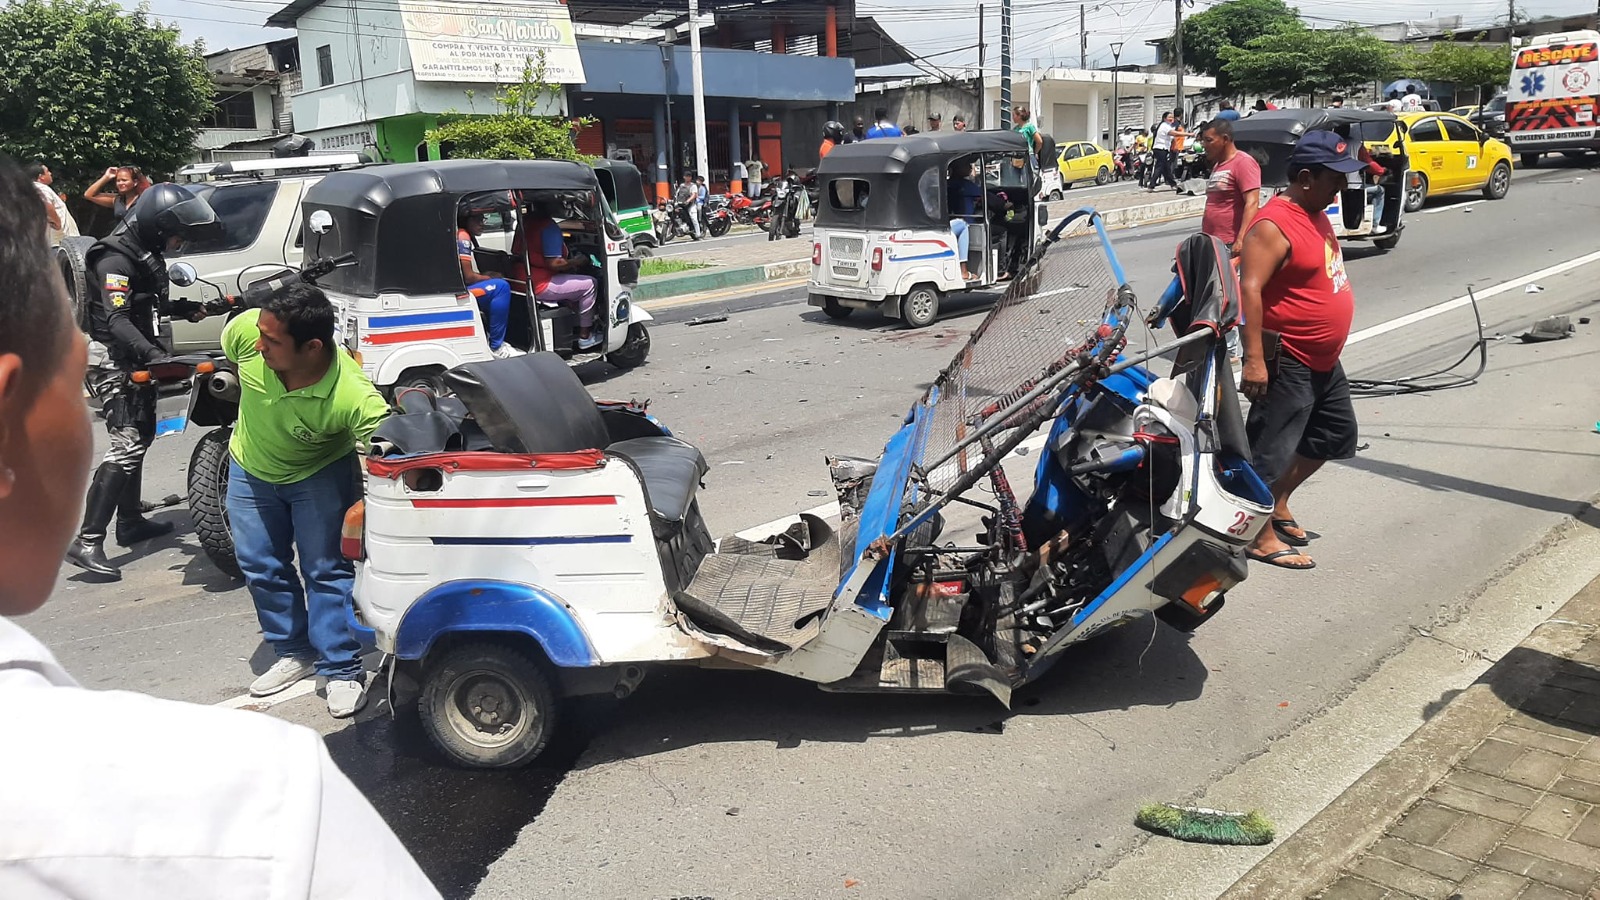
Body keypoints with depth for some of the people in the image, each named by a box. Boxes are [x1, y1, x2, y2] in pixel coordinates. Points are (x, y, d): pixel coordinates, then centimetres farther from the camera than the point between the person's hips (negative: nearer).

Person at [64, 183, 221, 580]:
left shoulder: (145, 254, 12)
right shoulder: (116, 260, -19)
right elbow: (117, 320, -31)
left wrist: (183, 308, 18)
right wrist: (154, 354, -44)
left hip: (137, 362, 11)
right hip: (115, 363, -11)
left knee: (140, 438, 18)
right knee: (127, 446, -18)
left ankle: (131, 521, 32)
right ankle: (87, 542, -19)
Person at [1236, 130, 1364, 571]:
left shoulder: (1316, 215, 11)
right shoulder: (1274, 225, -20)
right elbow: (1250, 289, -27)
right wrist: (1254, 359, -32)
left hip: (1323, 360, 11)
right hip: (1286, 362, -11)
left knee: (1335, 434, 21)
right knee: (1271, 448, -2)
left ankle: (1279, 503, 33)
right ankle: (1262, 537, 9)